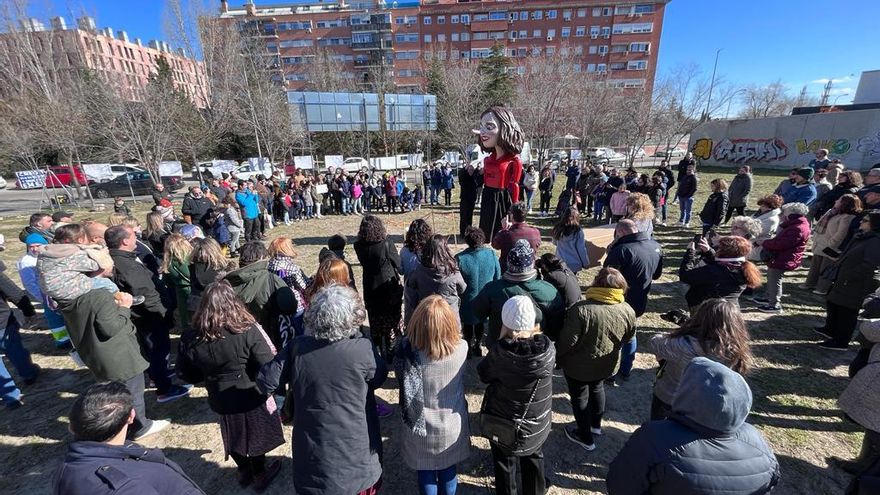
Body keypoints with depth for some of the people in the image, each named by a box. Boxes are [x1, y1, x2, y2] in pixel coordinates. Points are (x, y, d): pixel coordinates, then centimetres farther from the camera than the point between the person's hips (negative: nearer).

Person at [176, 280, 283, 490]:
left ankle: (244, 472, 48)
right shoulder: (248, 331, -29)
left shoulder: (191, 339, -15)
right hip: (251, 397, -3)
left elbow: (185, 374, 0)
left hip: (221, 400, 4)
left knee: (233, 435, 27)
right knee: (255, 435, 20)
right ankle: (259, 475, 41)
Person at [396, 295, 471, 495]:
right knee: (448, 470, 28)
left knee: (426, 473, 26)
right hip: (451, 426, 1)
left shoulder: (408, 351, -30)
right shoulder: (461, 348, -27)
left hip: (420, 428, -1)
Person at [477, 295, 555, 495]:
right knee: (534, 458, 30)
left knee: (505, 463, 23)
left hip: (503, 424, -3)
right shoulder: (548, 348, -23)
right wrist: (534, 334, -4)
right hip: (538, 422, 3)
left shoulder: (499, 352, -32)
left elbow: (483, 375, -13)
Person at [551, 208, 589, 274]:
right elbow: (581, 249, -13)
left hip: (560, 262, 4)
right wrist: (586, 263, -1)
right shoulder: (578, 231, -18)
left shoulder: (558, 228, -5)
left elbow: (554, 242, 12)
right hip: (573, 263, -3)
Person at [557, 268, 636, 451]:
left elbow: (567, 342, -26)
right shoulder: (628, 311, -15)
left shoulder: (581, 310, -33)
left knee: (580, 397, 17)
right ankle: (596, 424, 51)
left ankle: (585, 437, 34)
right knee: (597, 389, 30)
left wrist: (557, 356, -7)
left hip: (580, 366, -5)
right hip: (607, 365, 5)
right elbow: (628, 338, 2)